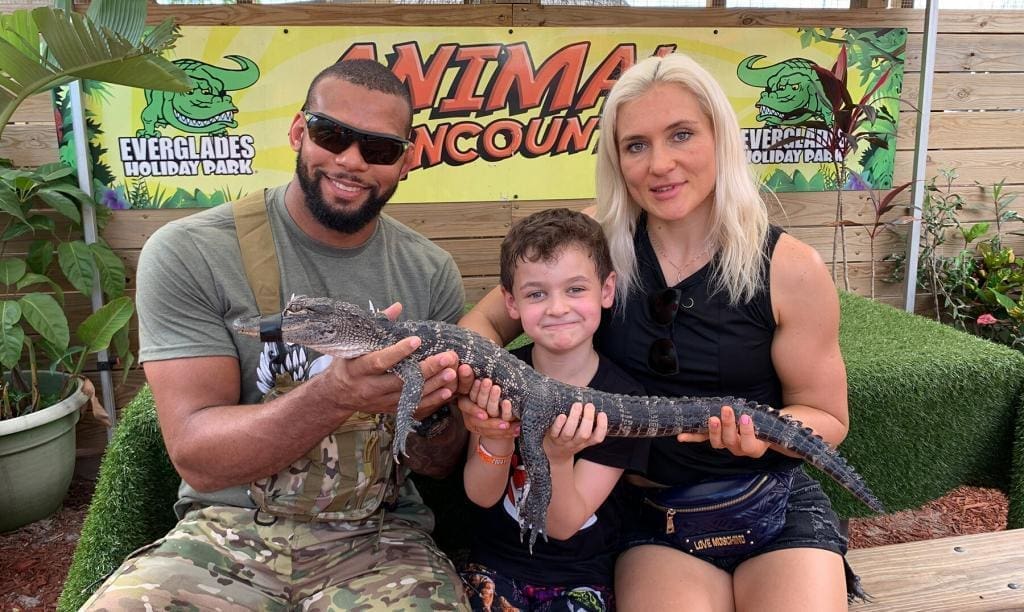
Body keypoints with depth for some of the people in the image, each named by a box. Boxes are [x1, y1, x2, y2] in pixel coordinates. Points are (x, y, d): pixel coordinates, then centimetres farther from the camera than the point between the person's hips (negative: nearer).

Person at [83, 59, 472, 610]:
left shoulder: (432, 274, -2)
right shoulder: (188, 254, -9)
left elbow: (440, 464, 2)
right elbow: (196, 458, -15)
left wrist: (425, 413, -22)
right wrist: (336, 395, -32)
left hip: (377, 538, 1)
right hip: (228, 531, -1)